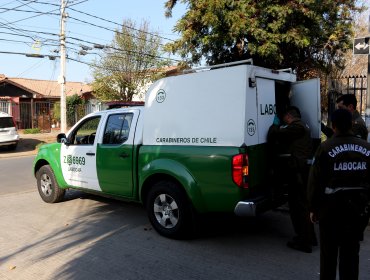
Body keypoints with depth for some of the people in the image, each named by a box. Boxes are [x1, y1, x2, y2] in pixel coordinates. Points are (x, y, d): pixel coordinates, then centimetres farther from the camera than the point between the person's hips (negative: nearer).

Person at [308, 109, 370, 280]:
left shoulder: (326, 147, -11)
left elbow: (315, 180, -10)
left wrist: (313, 207, -1)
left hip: (332, 207, -3)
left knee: (329, 252, 11)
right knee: (351, 252, 14)